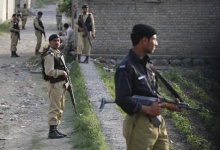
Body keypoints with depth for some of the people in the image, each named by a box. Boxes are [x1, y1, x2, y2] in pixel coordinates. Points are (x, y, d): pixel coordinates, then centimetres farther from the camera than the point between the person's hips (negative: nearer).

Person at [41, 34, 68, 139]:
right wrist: (62, 72, -15)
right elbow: (49, 71, -23)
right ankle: (52, 131, -4)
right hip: (54, 84, -10)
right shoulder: (49, 55, -15)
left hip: (61, 84, 10)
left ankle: (55, 129, 23)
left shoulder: (59, 53, 15)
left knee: (60, 108, 15)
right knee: (54, 108, -8)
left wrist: (65, 74, 9)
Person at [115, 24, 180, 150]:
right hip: (140, 124, -9)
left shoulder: (147, 63, 12)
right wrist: (148, 110, -20)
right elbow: (122, 99, -23)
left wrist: (166, 104, 3)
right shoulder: (127, 66, -16)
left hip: (158, 121, 9)